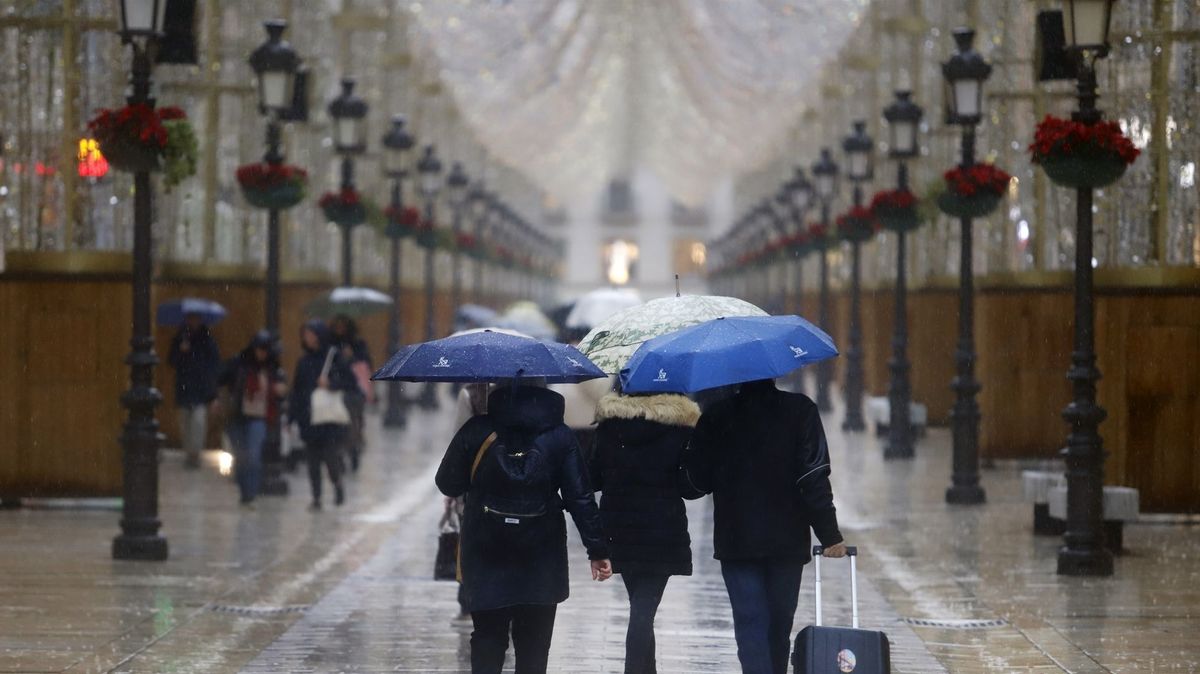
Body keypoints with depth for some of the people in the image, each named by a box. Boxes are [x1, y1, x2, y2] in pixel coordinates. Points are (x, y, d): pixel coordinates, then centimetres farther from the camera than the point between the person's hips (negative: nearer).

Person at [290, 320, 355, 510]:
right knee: (313, 460, 2)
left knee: (330, 456, -10)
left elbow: (351, 383, -4)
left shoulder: (334, 357, -3)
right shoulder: (304, 362, 10)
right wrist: (291, 416, 5)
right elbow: (297, 390, 11)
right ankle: (316, 498, 10)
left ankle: (337, 483, 19)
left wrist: (331, 383, -18)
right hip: (309, 420, 4)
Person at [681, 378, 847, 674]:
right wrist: (829, 535, -9)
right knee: (779, 626, 14)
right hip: (788, 539, 1)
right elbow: (814, 477, -11)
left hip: (736, 541, -1)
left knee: (750, 624, -3)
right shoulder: (800, 410, -4)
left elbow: (696, 480, -1)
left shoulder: (716, 416, -2)